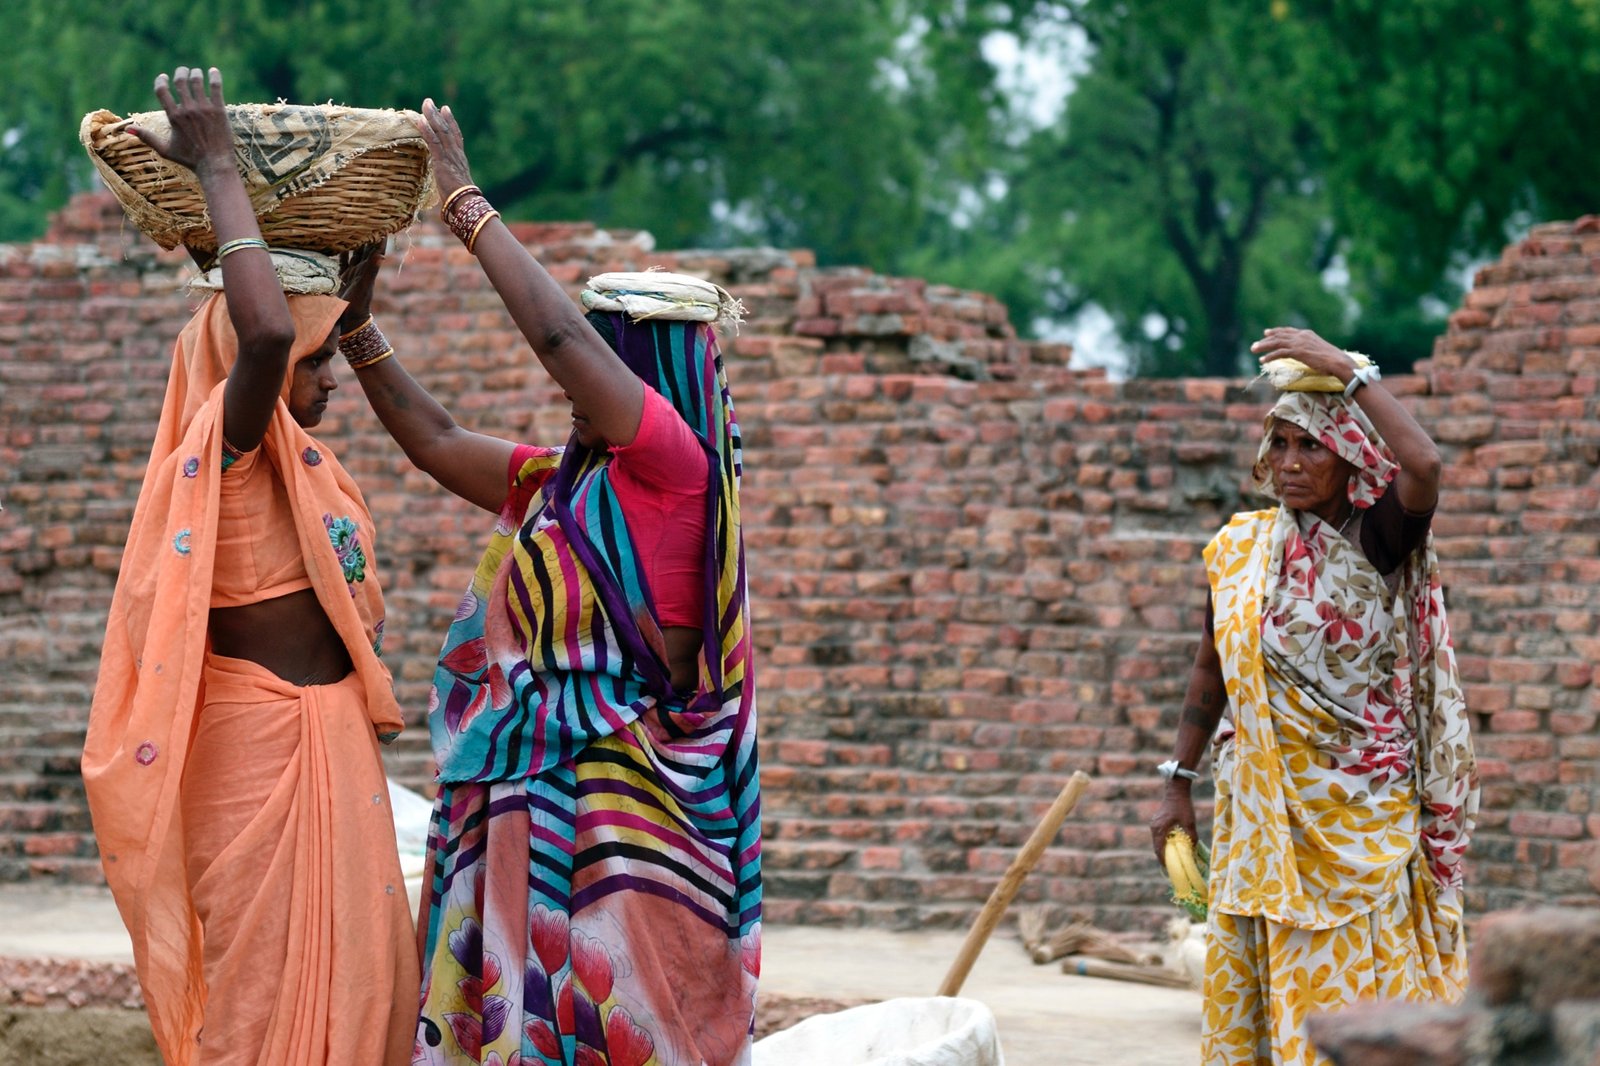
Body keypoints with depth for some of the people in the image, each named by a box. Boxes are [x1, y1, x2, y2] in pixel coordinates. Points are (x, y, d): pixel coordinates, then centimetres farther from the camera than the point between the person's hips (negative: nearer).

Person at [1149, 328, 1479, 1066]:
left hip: (1360, 811, -4)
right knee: (1250, 988, 5)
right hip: (1262, 811, 4)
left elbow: (1424, 466, -29)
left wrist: (1345, 370, -23)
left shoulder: (1377, 541, -8)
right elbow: (1210, 669, 14)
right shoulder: (1240, 550, 5)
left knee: (1356, 991, -2)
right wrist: (1178, 784, 13)